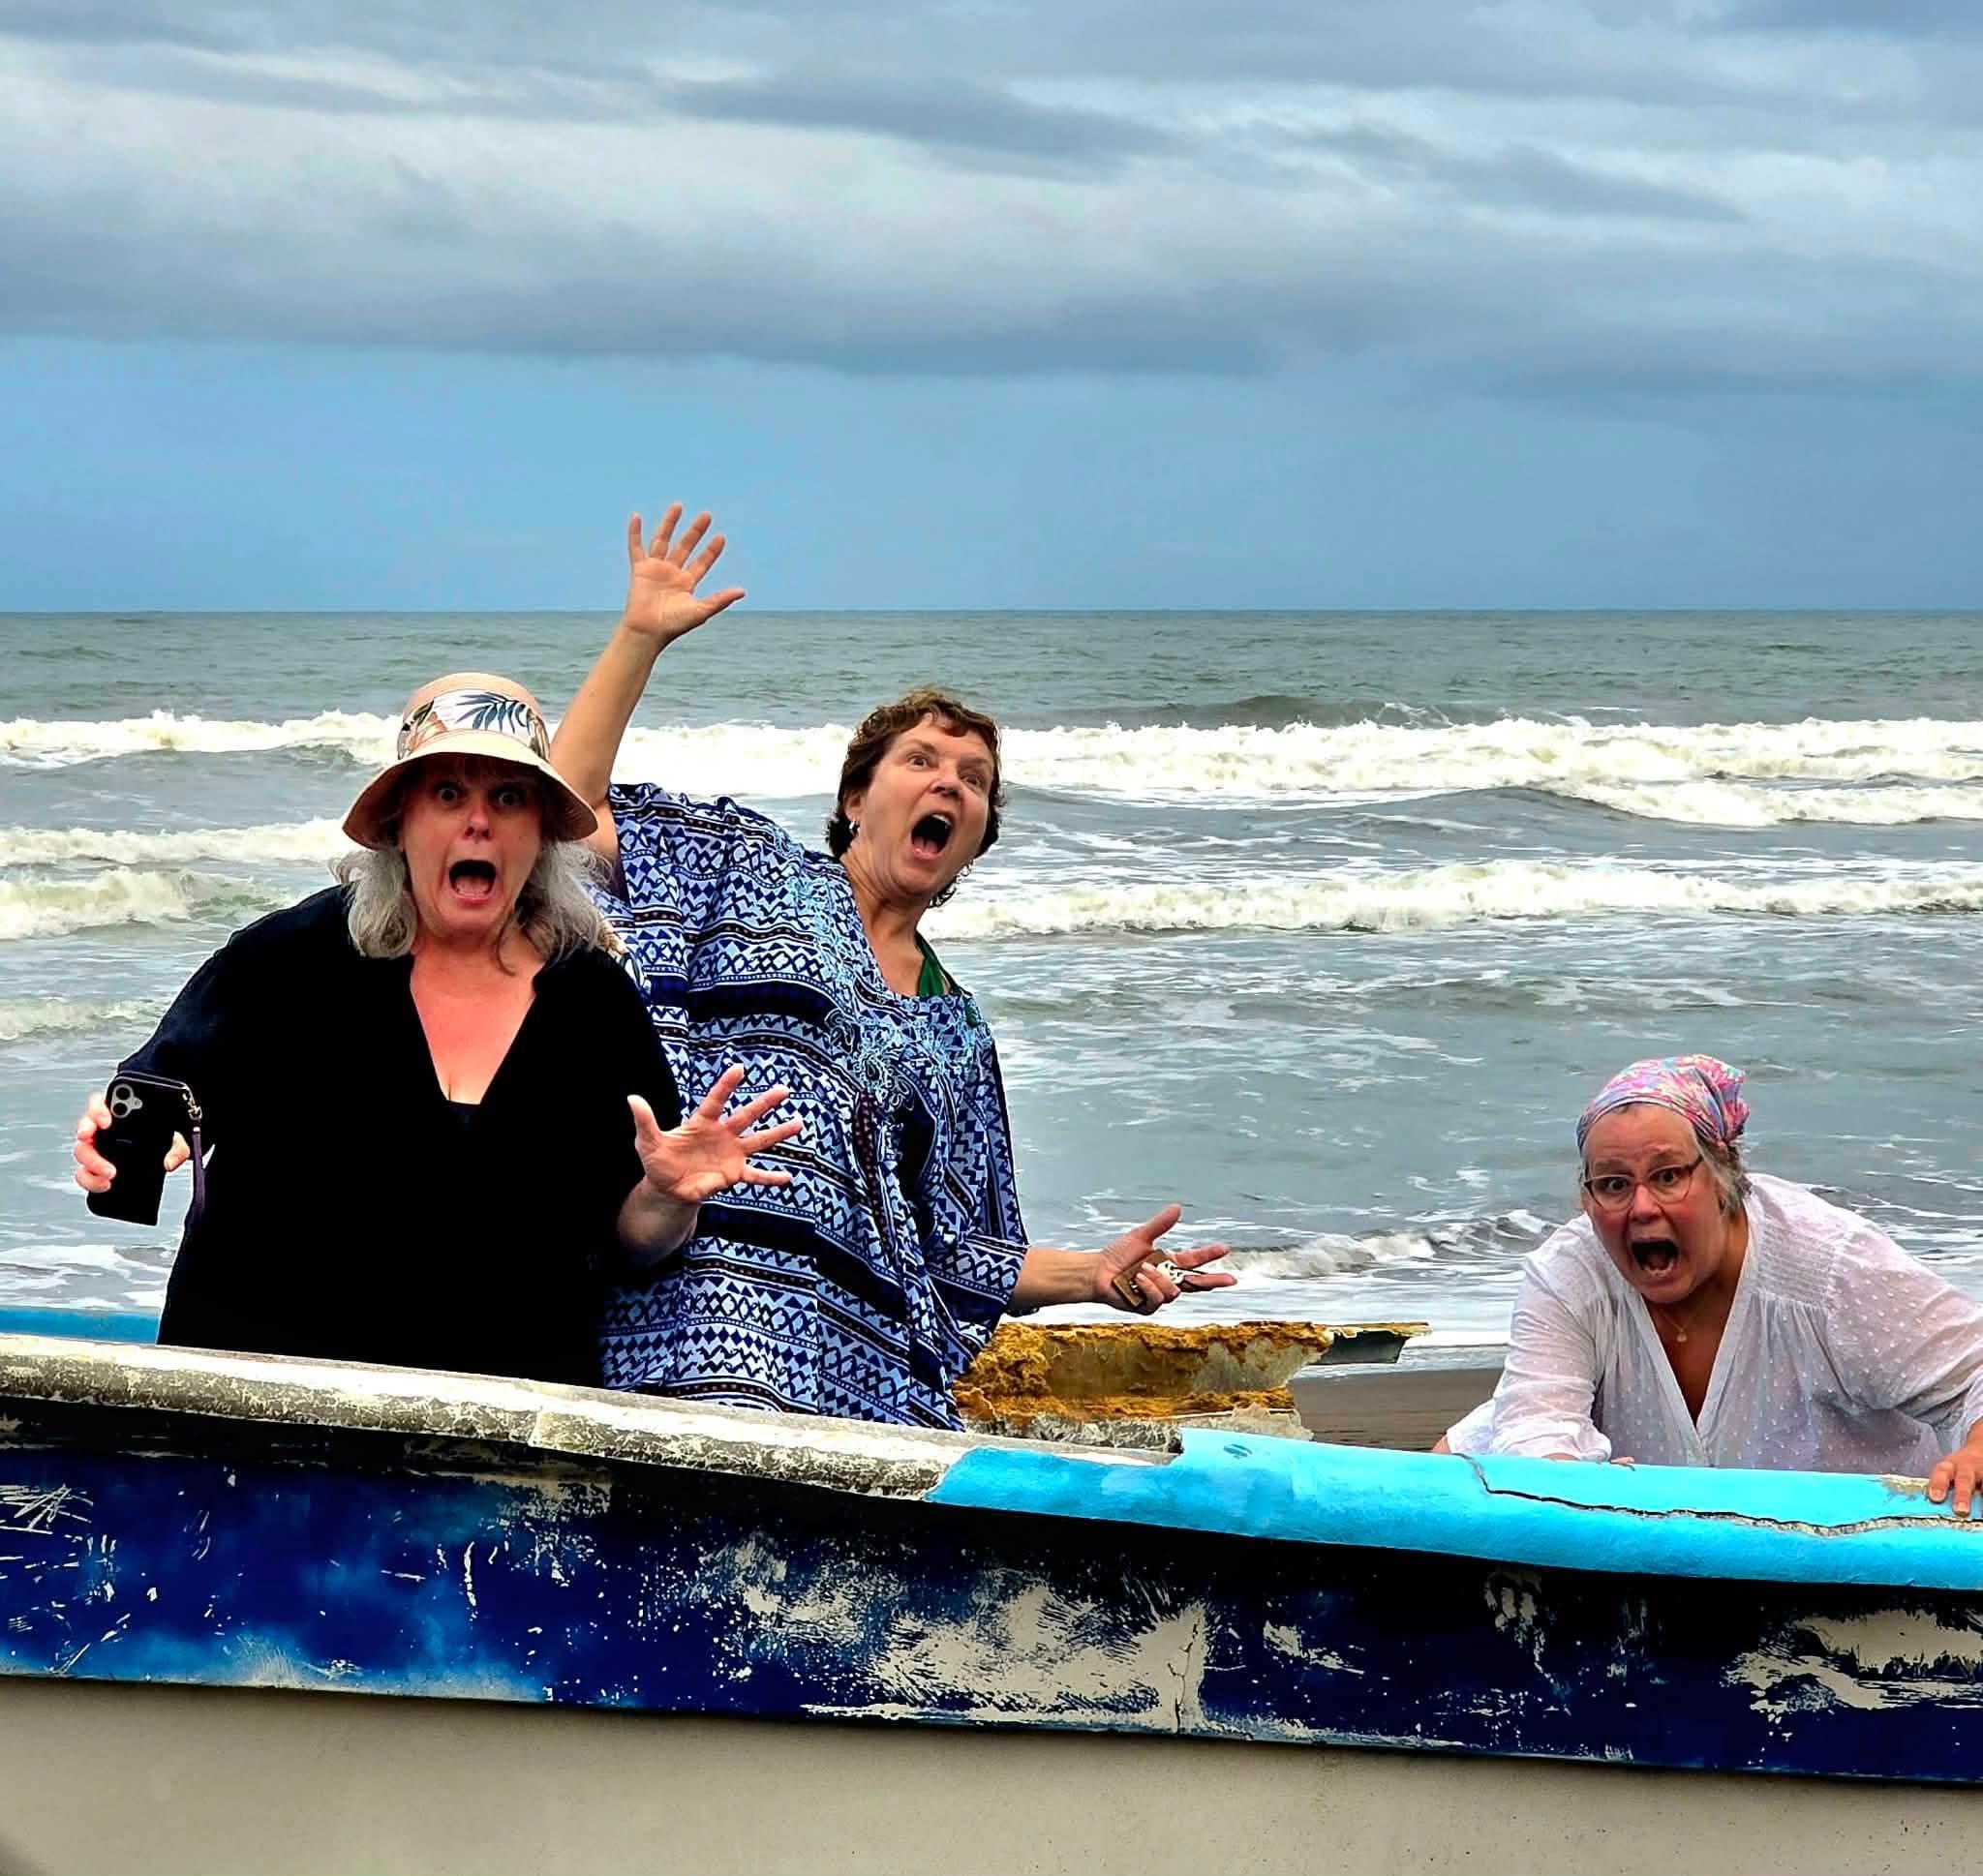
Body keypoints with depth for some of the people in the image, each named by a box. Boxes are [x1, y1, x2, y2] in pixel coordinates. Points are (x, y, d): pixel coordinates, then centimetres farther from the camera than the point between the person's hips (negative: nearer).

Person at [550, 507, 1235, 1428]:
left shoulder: (957, 1029, 26)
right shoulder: (750, 863, 18)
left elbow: (951, 1250, 24)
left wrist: (1096, 1273, 8)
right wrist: (639, 639, 3)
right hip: (714, 1276, -5)